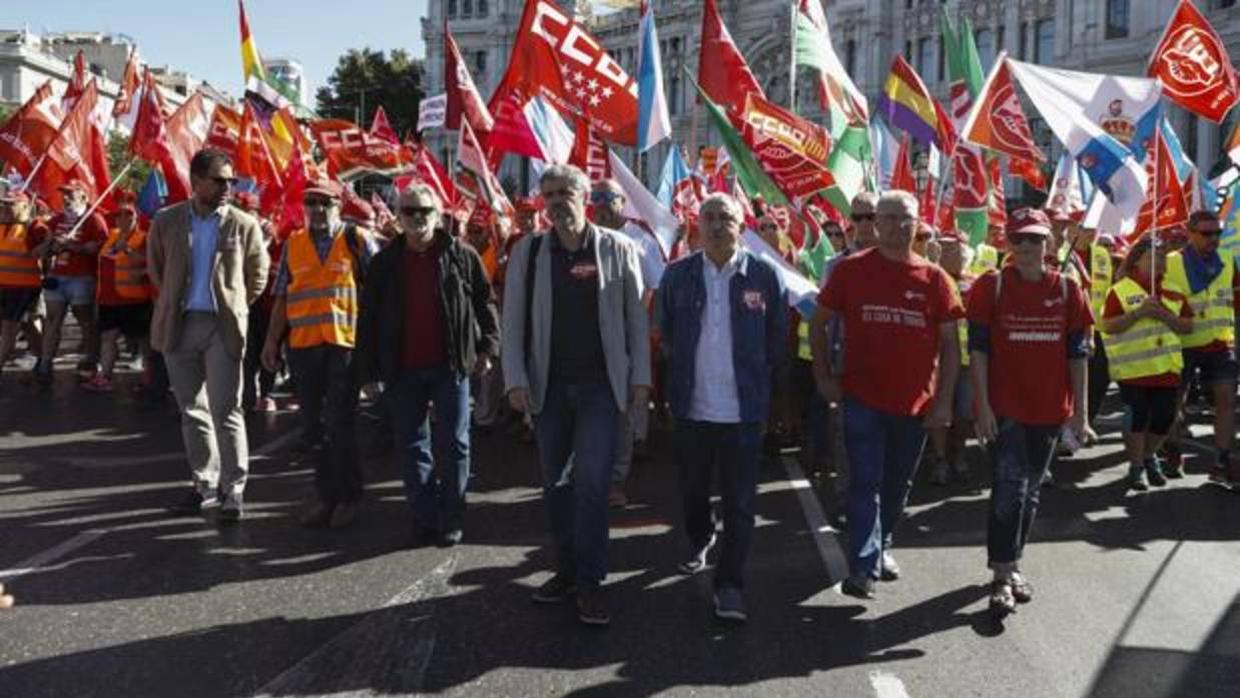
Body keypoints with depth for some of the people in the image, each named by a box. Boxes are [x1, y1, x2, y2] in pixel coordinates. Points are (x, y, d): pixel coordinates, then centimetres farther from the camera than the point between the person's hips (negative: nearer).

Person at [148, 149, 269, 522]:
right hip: (180, 325, 3)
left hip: (222, 326, -3)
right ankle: (204, 481, 22)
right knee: (192, 410, 11)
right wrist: (175, 302, 15)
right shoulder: (166, 221, 4)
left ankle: (234, 488, 1)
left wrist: (234, 308, 7)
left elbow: (257, 276, 9)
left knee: (226, 411, -5)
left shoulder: (244, 225, -2)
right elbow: (156, 268, 17)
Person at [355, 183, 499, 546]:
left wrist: (487, 347, -5)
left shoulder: (461, 256, 1)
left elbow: (484, 302, 5)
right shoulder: (385, 261, 6)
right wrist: (369, 367, 3)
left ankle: (451, 519, 14)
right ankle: (424, 517, 18)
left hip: (450, 365, -2)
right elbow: (369, 317, 7)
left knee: (453, 444, 3)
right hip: (403, 368, 2)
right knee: (411, 446, 7)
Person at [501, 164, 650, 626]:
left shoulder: (617, 250, -1)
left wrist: (640, 377, -1)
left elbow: (636, 318, 2)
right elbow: (513, 321, 2)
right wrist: (516, 379, -6)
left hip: (600, 385, -2)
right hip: (547, 387, 3)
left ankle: (589, 582, 3)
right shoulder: (527, 252, 3)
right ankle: (566, 569, 25)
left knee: (591, 483, -7)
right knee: (556, 484, 11)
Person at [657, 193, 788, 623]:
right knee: (693, 488, 19)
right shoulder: (678, 275, 0)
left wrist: (756, 376, 5)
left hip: (744, 408, -2)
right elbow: (663, 330, 13)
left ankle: (730, 584, 11)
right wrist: (683, 367, 11)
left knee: (740, 501, 1)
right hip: (691, 405, 2)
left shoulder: (764, 276, -5)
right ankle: (699, 540, 48)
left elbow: (778, 341, 4)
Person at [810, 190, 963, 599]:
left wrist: (944, 400, -2)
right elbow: (818, 323, 7)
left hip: (916, 402, 3)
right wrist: (823, 377, 0)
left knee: (898, 485, 16)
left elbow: (950, 343, 4)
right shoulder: (851, 270, -2)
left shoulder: (934, 279, 1)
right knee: (866, 483, -8)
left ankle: (882, 547, 36)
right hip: (863, 398, -2)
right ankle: (863, 568, -6)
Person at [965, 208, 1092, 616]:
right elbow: (978, 348, -6)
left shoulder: (1067, 289, 4)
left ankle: (1012, 564, 27)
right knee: (1009, 489, -10)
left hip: (1050, 409, 4)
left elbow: (1077, 352, 7)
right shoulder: (991, 286, -4)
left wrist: (1080, 407, 4)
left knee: (1030, 491, 14)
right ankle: (1002, 576, -4)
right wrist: (982, 405, -11)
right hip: (1004, 409, -4)